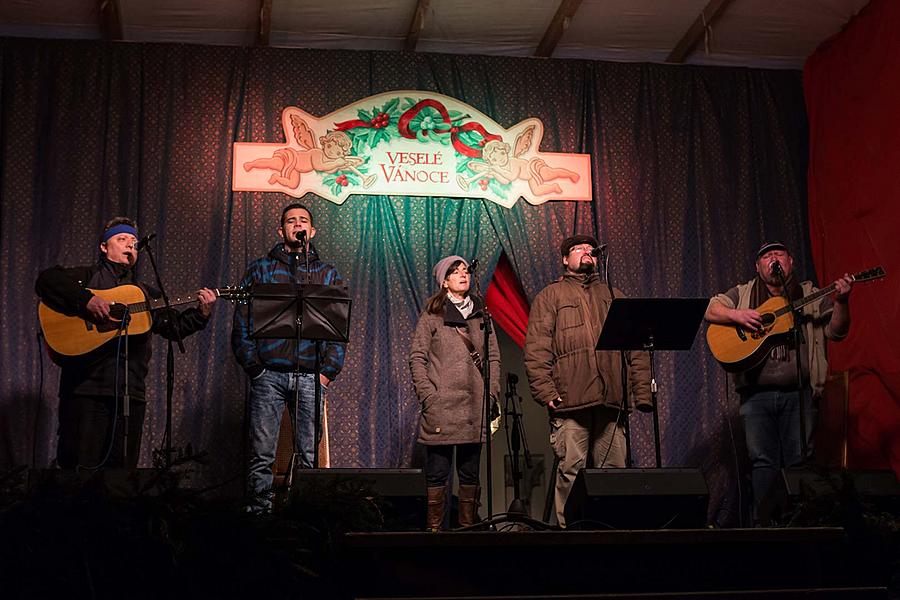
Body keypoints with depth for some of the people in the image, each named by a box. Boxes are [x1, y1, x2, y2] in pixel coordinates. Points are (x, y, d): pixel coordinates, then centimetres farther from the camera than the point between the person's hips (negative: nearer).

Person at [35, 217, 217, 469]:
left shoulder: (147, 294, 26)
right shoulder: (86, 277, 11)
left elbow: (173, 326, 19)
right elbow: (46, 280, -7)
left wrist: (201, 313, 2)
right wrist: (87, 300, -19)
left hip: (130, 391, 5)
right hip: (86, 385, -5)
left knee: (123, 464, 5)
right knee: (82, 464, -8)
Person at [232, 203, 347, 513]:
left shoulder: (328, 274, 16)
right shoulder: (260, 269, 12)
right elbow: (242, 321, 5)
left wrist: (328, 370, -2)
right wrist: (252, 366, -5)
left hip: (311, 376, 1)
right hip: (269, 374, -1)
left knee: (310, 455, 1)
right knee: (262, 455, -4)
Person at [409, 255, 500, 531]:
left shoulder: (481, 314, 14)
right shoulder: (432, 315, 3)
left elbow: (493, 357, 15)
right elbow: (417, 357, -1)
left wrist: (492, 393, 4)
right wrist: (428, 396, -10)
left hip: (476, 408, 4)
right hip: (441, 407, -3)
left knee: (470, 473, 7)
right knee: (437, 473, -2)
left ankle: (468, 526, 14)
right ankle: (434, 527, 4)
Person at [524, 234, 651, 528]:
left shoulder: (614, 296, 25)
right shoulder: (550, 296, 14)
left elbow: (637, 347, 18)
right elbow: (536, 348, 3)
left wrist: (642, 391, 7)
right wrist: (545, 390, -9)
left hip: (612, 402, 3)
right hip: (570, 402, -3)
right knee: (570, 470, -7)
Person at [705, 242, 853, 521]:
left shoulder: (810, 296, 11)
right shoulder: (743, 294, 11)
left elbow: (836, 331, 4)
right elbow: (710, 309, 4)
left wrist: (841, 301, -14)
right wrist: (737, 315, -14)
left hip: (798, 393, 0)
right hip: (756, 393, 0)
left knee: (799, 460, -1)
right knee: (762, 461, -3)